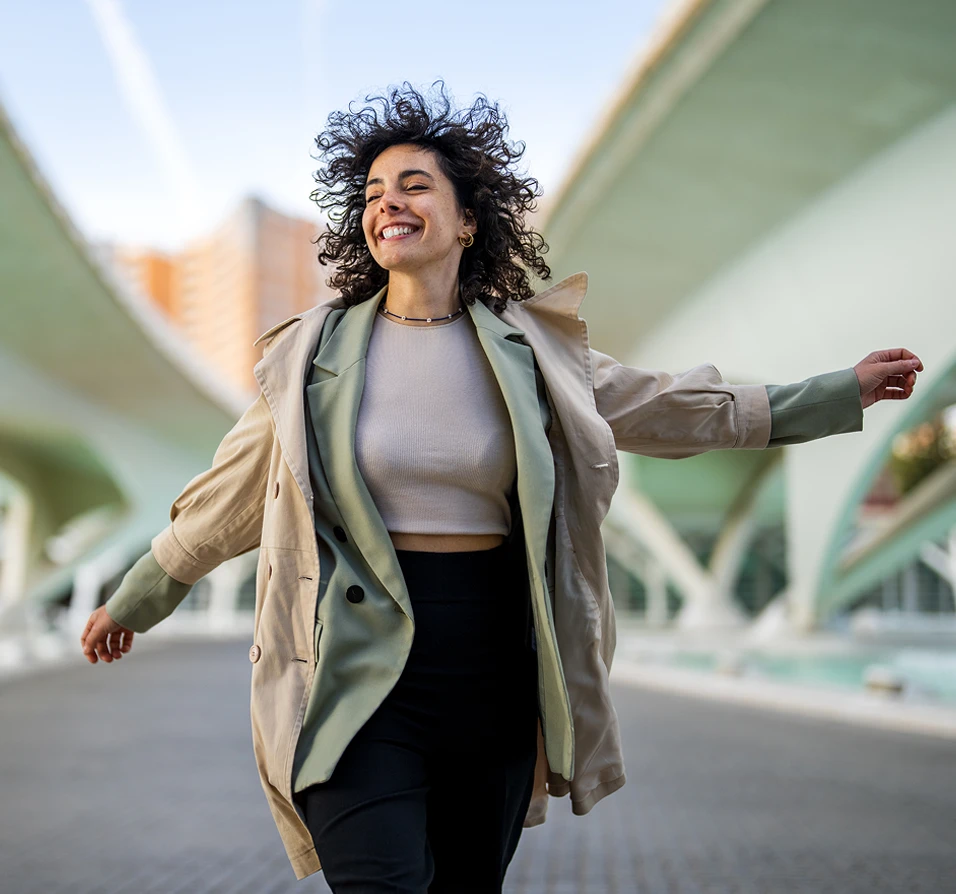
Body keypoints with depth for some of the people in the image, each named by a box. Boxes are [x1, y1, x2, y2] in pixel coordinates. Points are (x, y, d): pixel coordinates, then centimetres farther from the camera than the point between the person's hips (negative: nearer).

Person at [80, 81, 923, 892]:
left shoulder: (531, 351, 3)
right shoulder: (315, 351, 1)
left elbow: (664, 407, 14)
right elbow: (229, 494, 12)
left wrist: (842, 393, 17)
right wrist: (136, 601, 20)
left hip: (495, 668, 2)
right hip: (361, 670, -2)